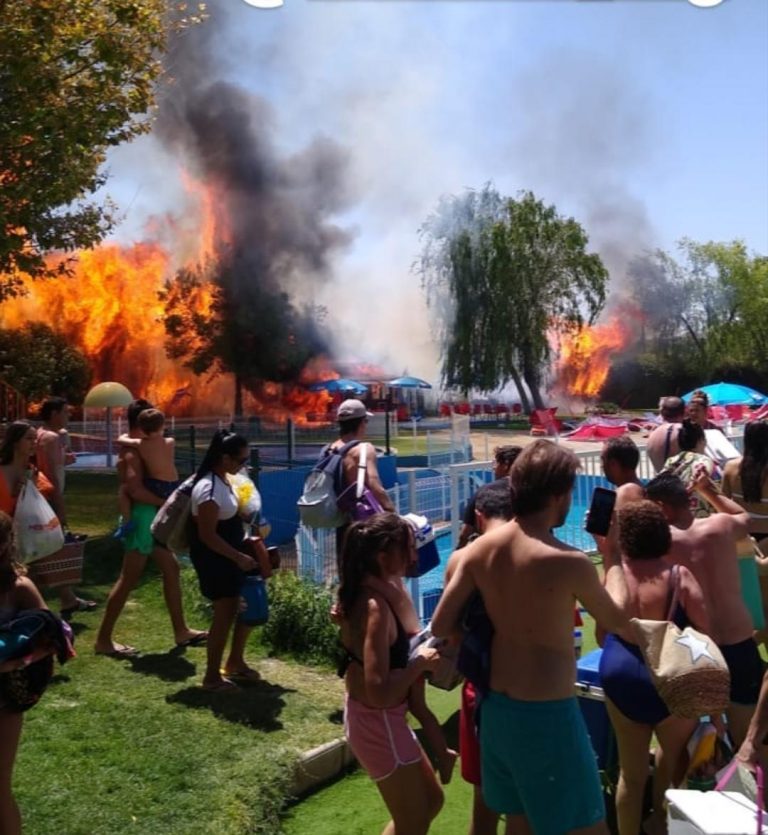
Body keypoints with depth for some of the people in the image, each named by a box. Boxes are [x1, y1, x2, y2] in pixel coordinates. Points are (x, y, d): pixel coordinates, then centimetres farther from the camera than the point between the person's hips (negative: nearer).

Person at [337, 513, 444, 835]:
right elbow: (379, 691, -33)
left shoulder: (357, 593, -2)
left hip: (363, 714, 9)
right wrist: (421, 662, -20)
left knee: (430, 800, 25)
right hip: (379, 721, -9)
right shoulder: (375, 606, -29)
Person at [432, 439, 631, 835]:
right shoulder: (568, 562, -20)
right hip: (547, 715, -6)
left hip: (495, 708, 6)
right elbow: (618, 622, -2)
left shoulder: (479, 550, -5)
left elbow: (441, 626, -2)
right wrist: (613, 557, 9)